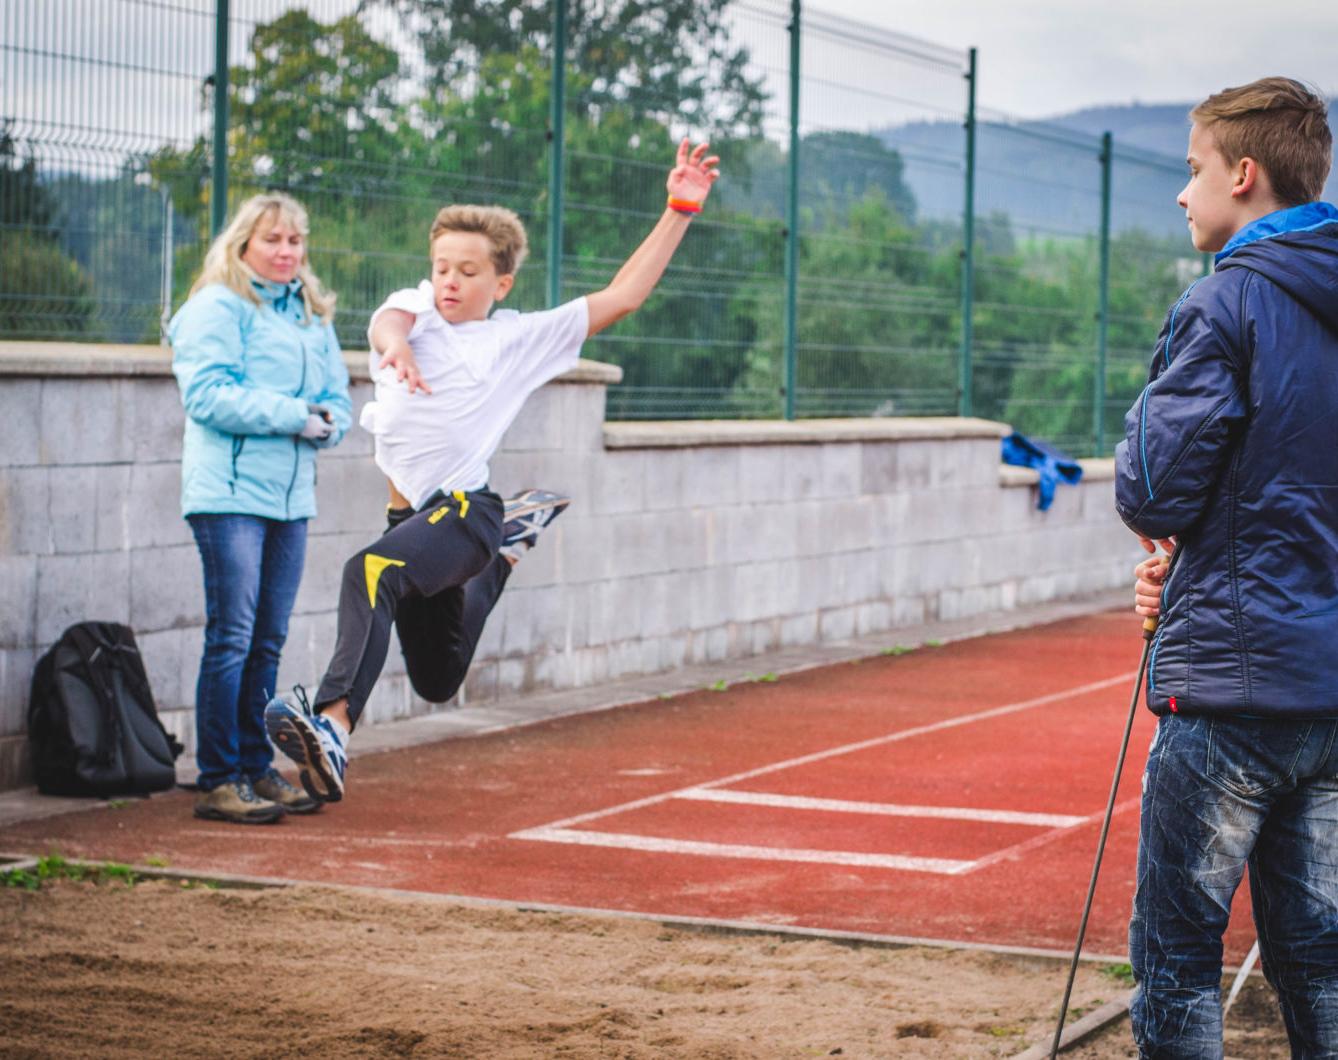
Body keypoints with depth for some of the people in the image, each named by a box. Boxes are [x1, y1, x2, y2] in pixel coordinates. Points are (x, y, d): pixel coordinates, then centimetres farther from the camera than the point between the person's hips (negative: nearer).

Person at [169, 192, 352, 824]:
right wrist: (292, 415, -17)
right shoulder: (216, 308, -4)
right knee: (231, 639, -8)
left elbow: (339, 396, 16)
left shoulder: (313, 316, 18)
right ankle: (218, 782, -4)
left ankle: (256, 769, 17)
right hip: (229, 492, -7)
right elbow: (209, 393, -15)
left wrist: (328, 423, -7)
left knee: (268, 643, 10)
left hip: (292, 494, 7)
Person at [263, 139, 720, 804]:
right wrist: (395, 345, -40)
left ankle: (334, 726, -50)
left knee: (370, 574, -36)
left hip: (464, 511, -5)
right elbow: (387, 322, -14)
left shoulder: (522, 338, 4)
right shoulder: (416, 309, 10)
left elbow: (621, 297, 1)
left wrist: (679, 211, -4)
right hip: (410, 517, 6)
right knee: (437, 679, 24)